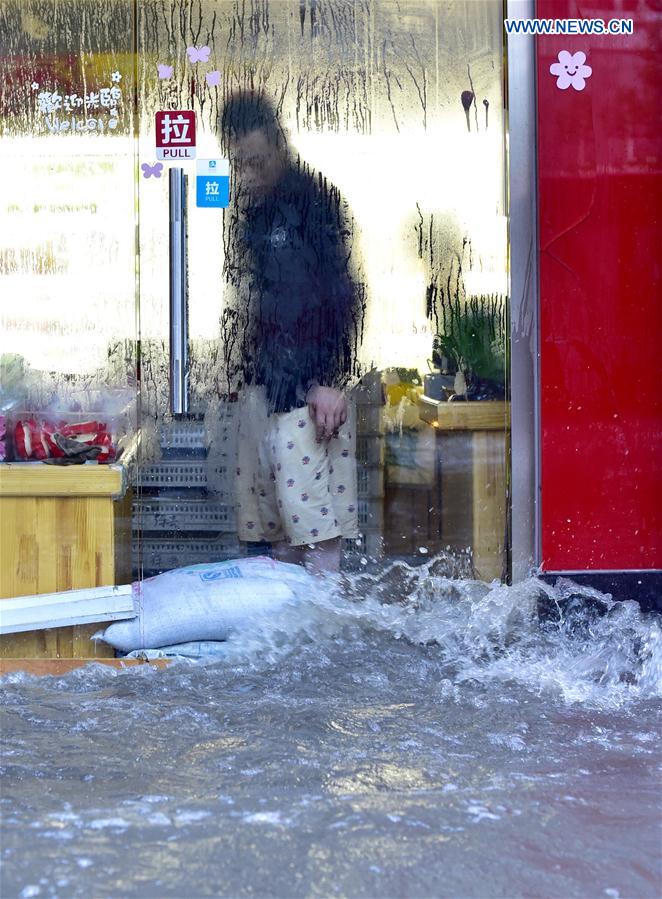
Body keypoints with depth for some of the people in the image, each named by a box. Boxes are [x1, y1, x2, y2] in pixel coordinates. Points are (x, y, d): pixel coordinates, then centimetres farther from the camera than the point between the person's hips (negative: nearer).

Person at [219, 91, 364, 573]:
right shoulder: (249, 208, 15)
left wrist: (328, 382, -17)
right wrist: (243, 363, 15)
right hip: (261, 379, 8)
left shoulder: (313, 199, -7)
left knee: (310, 507, -10)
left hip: (308, 383, -8)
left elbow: (339, 295, -12)